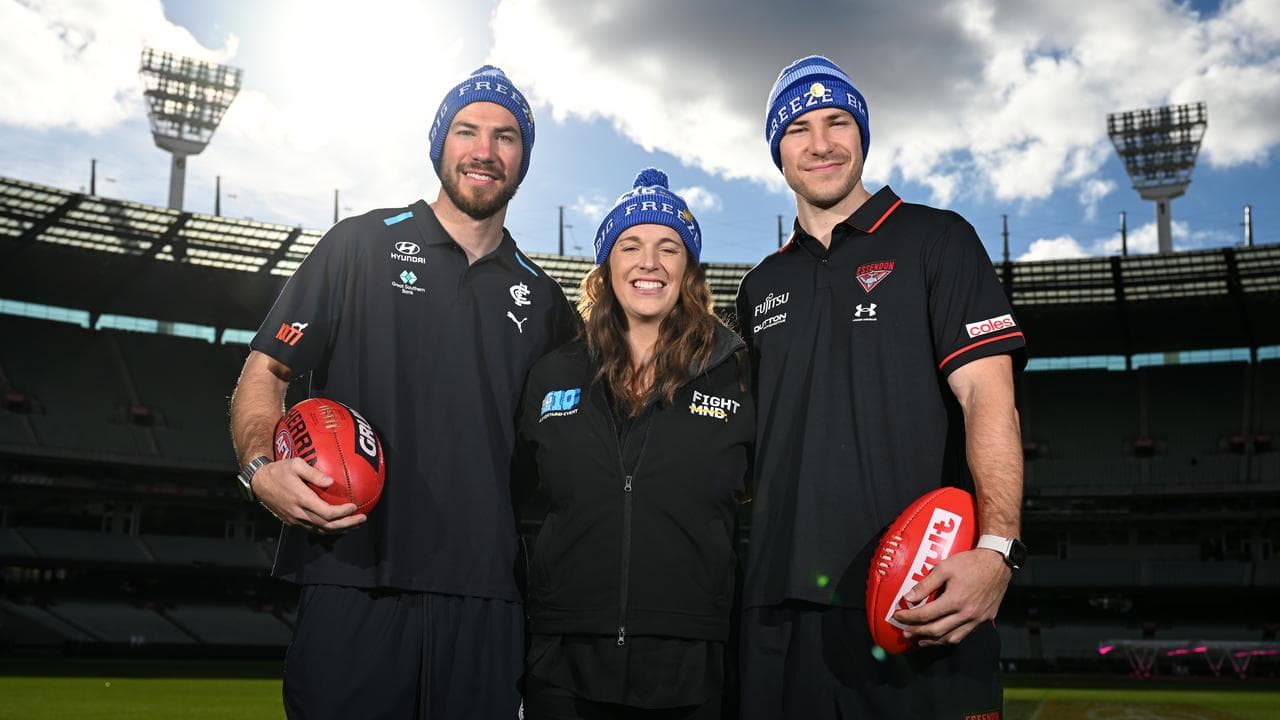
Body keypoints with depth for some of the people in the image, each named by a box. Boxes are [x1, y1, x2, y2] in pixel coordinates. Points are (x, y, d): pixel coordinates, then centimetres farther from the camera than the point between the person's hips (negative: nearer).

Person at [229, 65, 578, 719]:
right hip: (354, 585, -2)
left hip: (486, 599, 3)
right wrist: (261, 468, -16)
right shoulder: (363, 246, 6)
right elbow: (264, 371, 3)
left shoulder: (540, 298, 15)